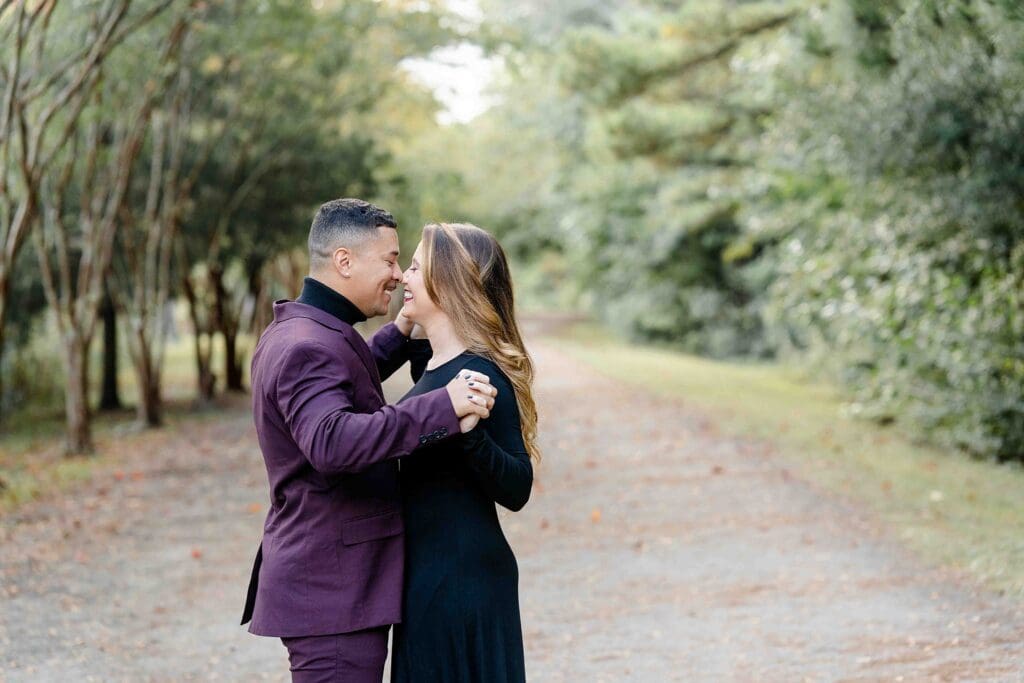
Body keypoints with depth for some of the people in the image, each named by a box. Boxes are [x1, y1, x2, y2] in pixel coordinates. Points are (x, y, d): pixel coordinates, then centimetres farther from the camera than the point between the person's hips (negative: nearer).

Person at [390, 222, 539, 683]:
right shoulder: (437, 366, 9)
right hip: (432, 574, 9)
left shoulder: (480, 375, -19)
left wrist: (471, 432, -37)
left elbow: (516, 490, -19)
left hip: (460, 579, -9)